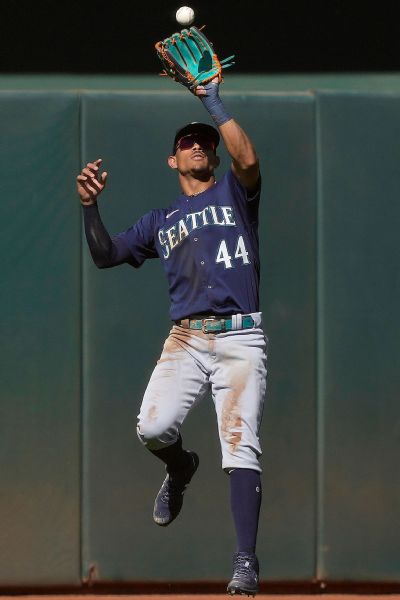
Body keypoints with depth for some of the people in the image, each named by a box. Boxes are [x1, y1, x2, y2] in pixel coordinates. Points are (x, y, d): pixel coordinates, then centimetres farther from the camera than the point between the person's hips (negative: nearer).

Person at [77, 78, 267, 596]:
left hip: (239, 338, -3)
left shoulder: (233, 193, 14)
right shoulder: (160, 221, 23)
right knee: (153, 428, -20)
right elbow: (106, 255, 17)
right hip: (185, 337, 3)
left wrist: (214, 102, -7)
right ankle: (180, 468, 18)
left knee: (240, 445, -16)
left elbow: (249, 160, -9)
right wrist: (90, 205, 2)